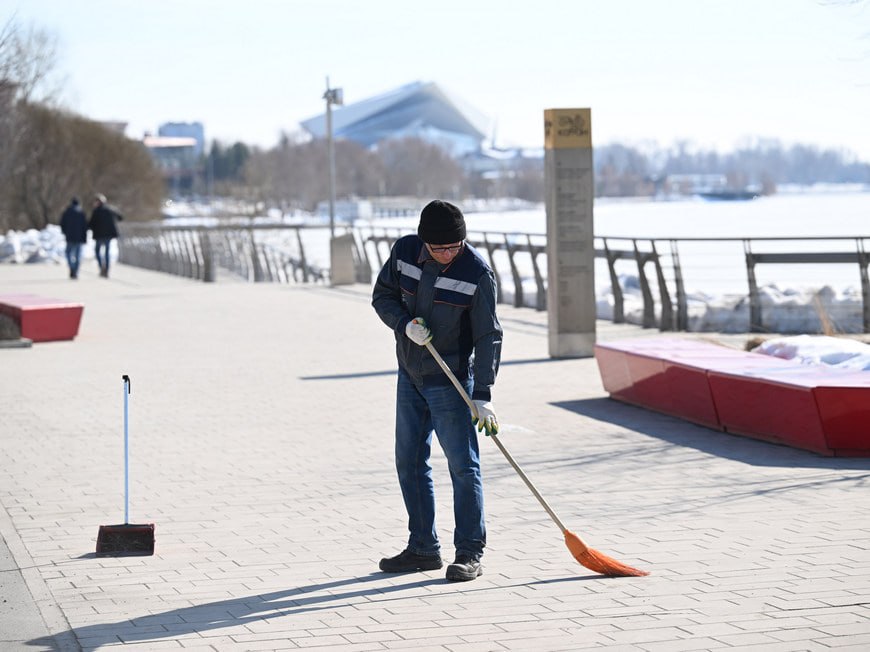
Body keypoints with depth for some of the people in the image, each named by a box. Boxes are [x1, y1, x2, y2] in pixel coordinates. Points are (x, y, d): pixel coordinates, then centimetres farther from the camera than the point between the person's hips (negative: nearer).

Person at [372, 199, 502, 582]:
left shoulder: (477, 273, -18)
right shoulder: (404, 252, -6)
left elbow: (488, 337, -16)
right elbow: (382, 295, 7)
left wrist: (482, 397, -21)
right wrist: (405, 324, -15)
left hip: (451, 382, -6)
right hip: (409, 375, 6)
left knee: (463, 465, -7)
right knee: (409, 462, 11)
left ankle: (470, 554, -1)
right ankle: (423, 548, 22)